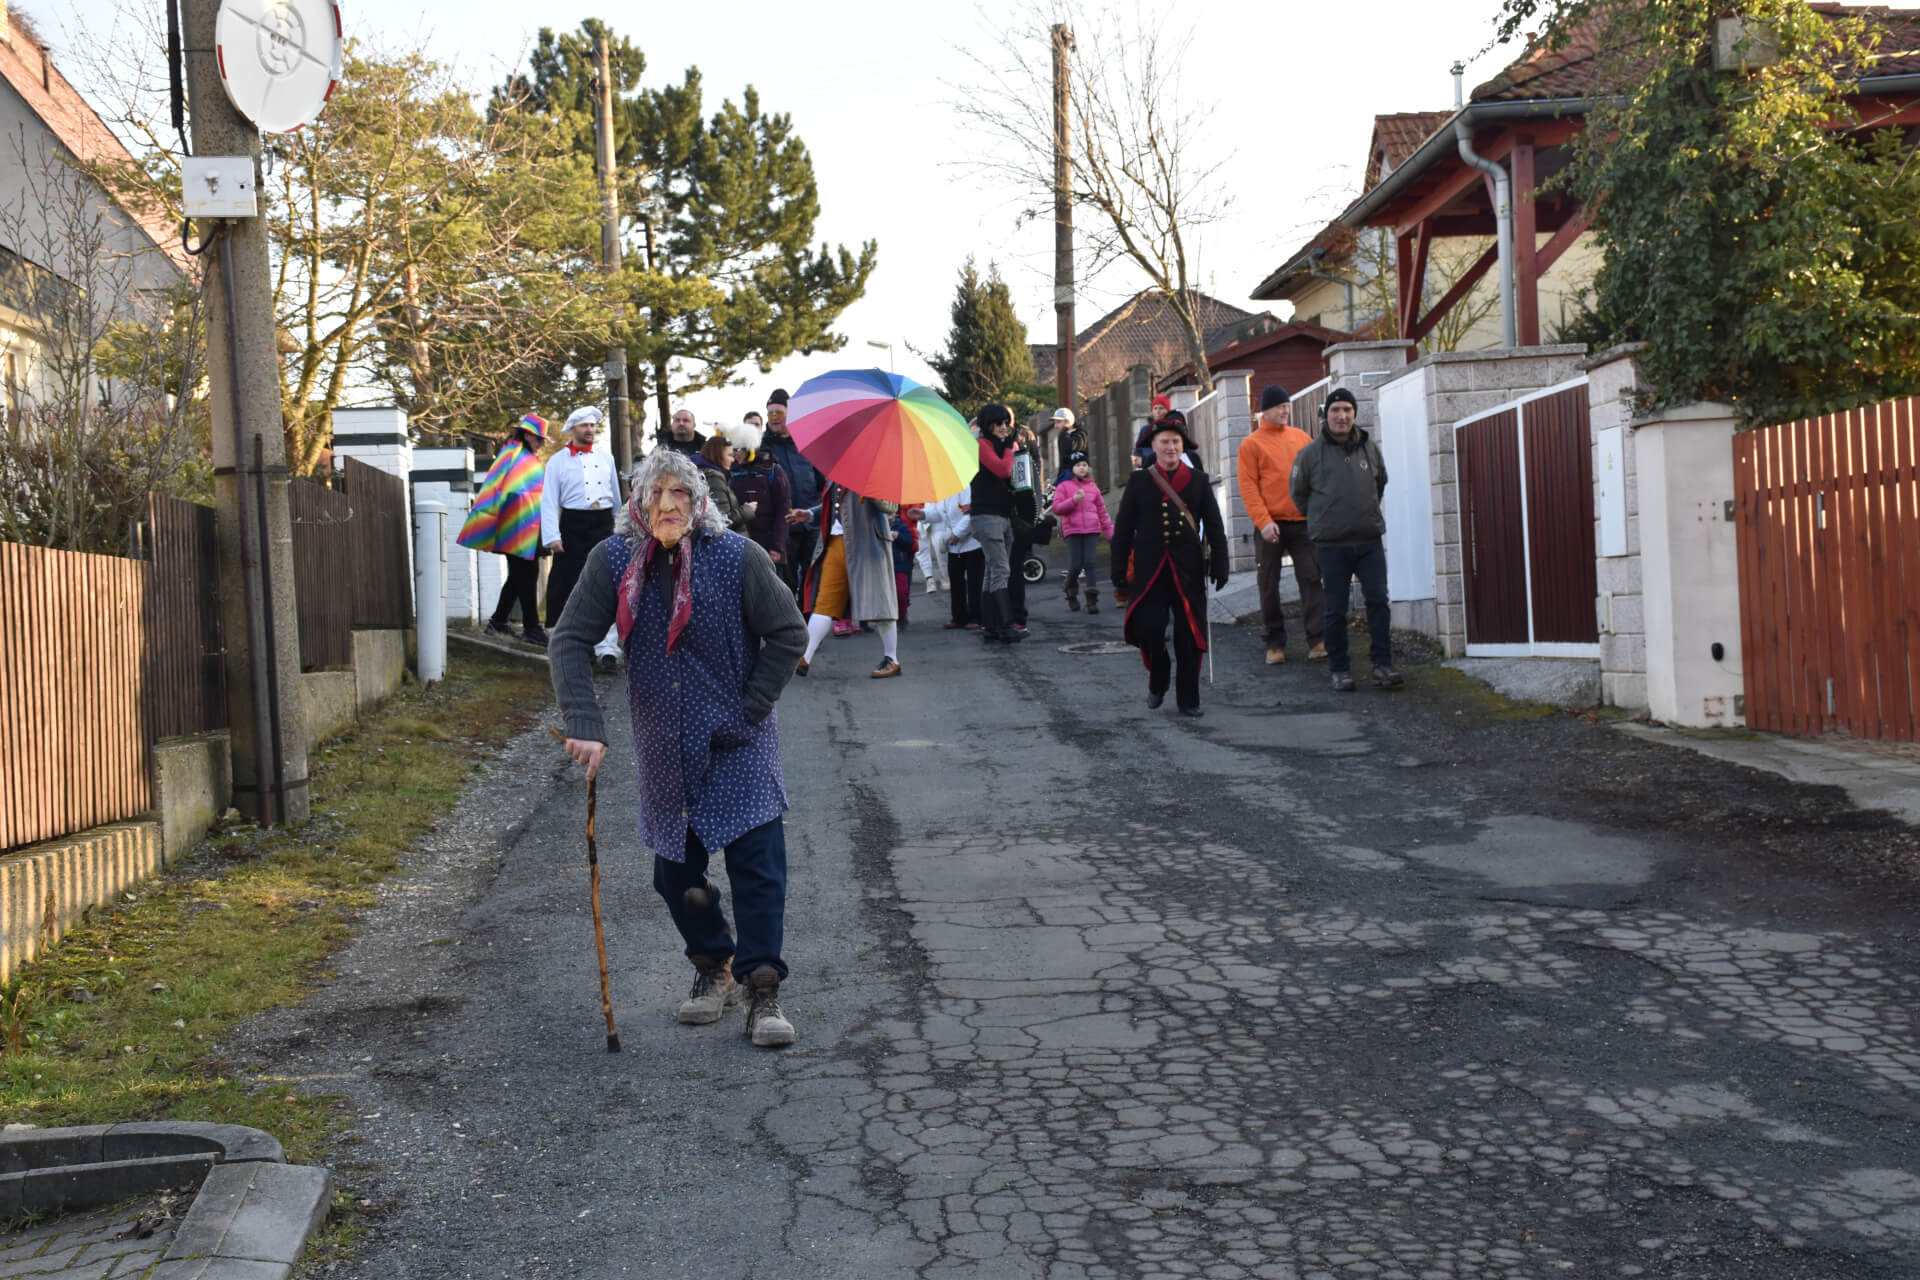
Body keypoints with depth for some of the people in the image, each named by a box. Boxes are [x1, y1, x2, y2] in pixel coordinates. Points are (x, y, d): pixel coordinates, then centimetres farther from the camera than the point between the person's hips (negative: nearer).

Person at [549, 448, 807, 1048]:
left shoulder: (737, 557, -12)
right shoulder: (613, 561, -6)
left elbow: (788, 634, -5)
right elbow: (570, 642, -7)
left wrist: (749, 712, -10)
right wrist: (585, 725, -19)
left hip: (738, 744, -3)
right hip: (663, 748, 3)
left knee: (757, 858, -11)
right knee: (675, 868, 9)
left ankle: (763, 988, -3)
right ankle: (712, 967, 30)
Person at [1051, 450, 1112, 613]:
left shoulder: (1093, 487, 12)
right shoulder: (1063, 486, 4)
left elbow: (1102, 511, 16)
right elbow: (1056, 508, -3)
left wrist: (1110, 531, 13)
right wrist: (1073, 500, -16)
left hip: (1092, 529, 2)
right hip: (1073, 530, -2)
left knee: (1090, 563, -8)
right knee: (1076, 565, -3)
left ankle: (1092, 600, -7)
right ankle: (1071, 594, 24)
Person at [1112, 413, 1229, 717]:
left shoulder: (1199, 480, 7)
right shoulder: (1138, 481, 5)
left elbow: (1214, 526, 8)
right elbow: (1123, 528, 6)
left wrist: (1219, 565, 2)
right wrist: (1119, 569, 1)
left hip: (1189, 570, 1)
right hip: (1150, 570, -1)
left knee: (1189, 636, 1)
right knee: (1149, 628, -9)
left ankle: (1188, 699, 12)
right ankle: (1157, 681, 20)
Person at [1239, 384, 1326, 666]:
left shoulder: (1302, 438, 11)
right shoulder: (1252, 444, 1)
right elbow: (1248, 486, -5)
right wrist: (1263, 521, -15)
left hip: (1302, 521, 2)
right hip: (1271, 524, -2)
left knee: (1311, 579, -3)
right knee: (1268, 585, 2)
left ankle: (1317, 640, -3)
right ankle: (1275, 643, 11)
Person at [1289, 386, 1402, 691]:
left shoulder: (1370, 448, 6)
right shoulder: (1311, 453, -3)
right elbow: (1298, 492, 10)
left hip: (1370, 540, 2)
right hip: (1331, 544, -2)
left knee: (1378, 600, -4)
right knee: (1335, 609, 3)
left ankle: (1383, 665, 2)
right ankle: (1339, 669, 13)